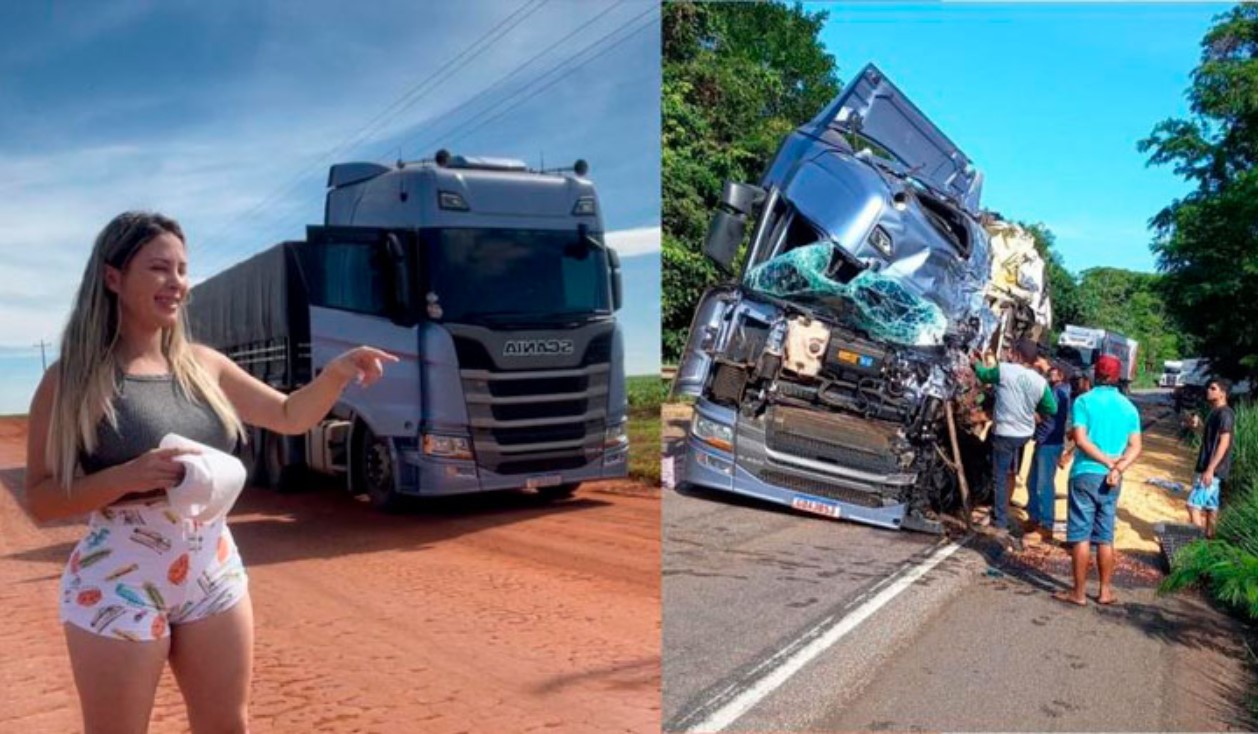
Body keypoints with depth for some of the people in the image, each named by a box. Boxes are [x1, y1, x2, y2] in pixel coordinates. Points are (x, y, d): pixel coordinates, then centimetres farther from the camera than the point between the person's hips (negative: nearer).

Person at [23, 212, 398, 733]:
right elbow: (40, 501, -8)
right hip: (118, 584, -4)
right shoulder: (72, 379, -8)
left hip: (214, 574, 5)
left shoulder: (203, 364, 4)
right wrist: (126, 477, -24)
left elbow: (290, 416, 12)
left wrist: (337, 371, -6)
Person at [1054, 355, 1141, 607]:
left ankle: (1079, 592, 4)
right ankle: (1105, 591, 18)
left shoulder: (1084, 401, -5)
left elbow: (1080, 440, -14)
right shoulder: (1129, 407, 8)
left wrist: (1108, 461, -8)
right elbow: (1135, 447, 1)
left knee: (1081, 535, 0)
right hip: (1112, 479, 4)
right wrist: (1118, 468, -10)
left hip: (1086, 474, -4)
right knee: (1105, 537, 12)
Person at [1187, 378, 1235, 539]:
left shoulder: (1225, 413, -15)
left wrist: (1210, 469, -24)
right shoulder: (1215, 412, 15)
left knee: (1193, 505, -11)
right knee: (1210, 505, 12)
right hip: (1209, 467, 10)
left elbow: (1224, 443, -21)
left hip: (1213, 468, -10)